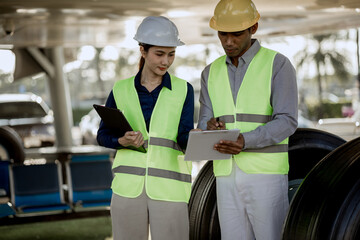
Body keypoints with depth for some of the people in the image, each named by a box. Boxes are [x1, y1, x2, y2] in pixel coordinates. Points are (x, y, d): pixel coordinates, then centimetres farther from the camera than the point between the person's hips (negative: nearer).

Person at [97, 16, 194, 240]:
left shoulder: (183, 90, 4)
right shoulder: (121, 90, 7)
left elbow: (184, 138, -5)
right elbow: (103, 135, 11)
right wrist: (122, 141, -11)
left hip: (169, 189, -1)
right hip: (129, 186, 2)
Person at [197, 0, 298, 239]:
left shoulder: (279, 65, -5)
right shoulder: (211, 73, 11)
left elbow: (286, 122, -13)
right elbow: (204, 128, 6)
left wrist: (245, 142, -30)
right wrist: (212, 128, -20)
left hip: (266, 174, -4)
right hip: (228, 175, 5)